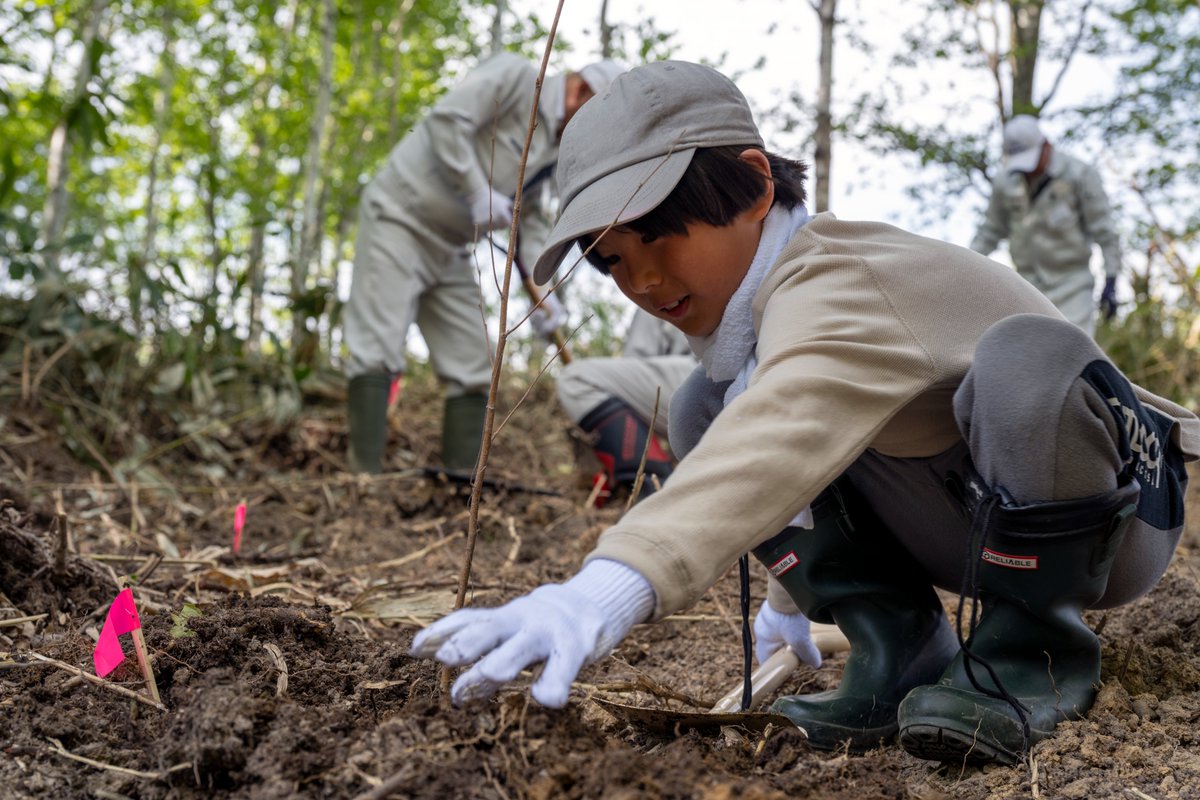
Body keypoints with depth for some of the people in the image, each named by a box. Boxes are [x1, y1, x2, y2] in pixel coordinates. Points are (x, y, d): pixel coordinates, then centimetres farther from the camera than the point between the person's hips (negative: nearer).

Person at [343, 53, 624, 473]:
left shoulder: (553, 146, 12)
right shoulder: (514, 76, -11)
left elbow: (529, 218, 13)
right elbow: (447, 118, -22)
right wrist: (478, 191, -24)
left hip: (450, 250, 9)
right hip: (398, 217, -8)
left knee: (472, 368, 4)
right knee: (378, 353, -15)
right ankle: (365, 478, -17)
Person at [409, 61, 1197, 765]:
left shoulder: (832, 286, -31)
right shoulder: (756, 294, 0)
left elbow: (787, 435, -51)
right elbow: (790, 457, 12)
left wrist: (617, 581, -64)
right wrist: (792, 592, 20)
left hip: (1112, 507, -7)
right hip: (965, 521, 8)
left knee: (1026, 357, -41)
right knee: (707, 411, -7)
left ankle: (1031, 648, -16)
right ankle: (902, 655, -5)